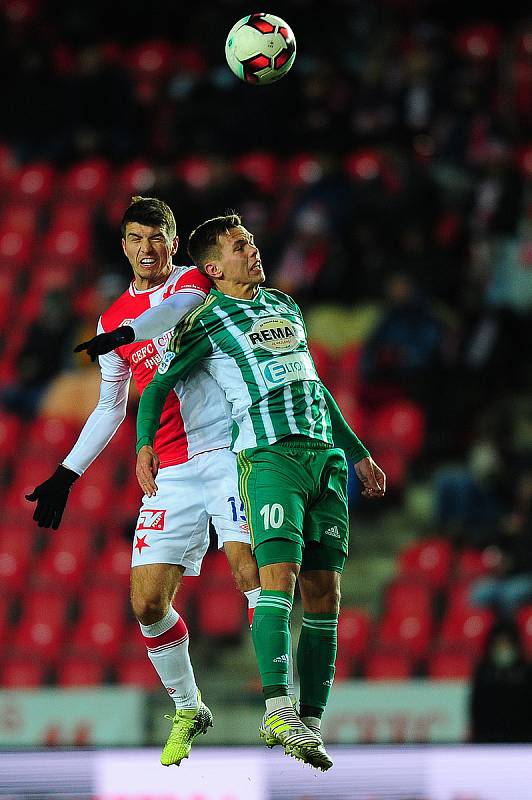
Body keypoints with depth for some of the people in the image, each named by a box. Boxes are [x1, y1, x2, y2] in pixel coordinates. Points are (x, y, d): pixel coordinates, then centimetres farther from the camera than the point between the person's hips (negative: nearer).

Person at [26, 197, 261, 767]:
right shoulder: (114, 319, 17)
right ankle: (188, 710, 16)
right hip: (170, 474, 5)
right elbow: (110, 408, 25)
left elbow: (180, 306, -23)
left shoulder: (194, 282, 2)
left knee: (249, 567, -22)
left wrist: (128, 332, -43)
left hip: (227, 452, -5)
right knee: (147, 603, -3)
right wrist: (66, 475, 21)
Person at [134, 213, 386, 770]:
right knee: (279, 571, -23)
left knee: (324, 590, -2)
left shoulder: (283, 304, 23)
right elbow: (156, 387, 6)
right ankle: (277, 709, -28)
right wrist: (145, 443, -10)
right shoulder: (205, 321, 5)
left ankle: (310, 720, -1)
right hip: (268, 454, -6)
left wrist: (357, 452, 31)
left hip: (324, 455, 6)